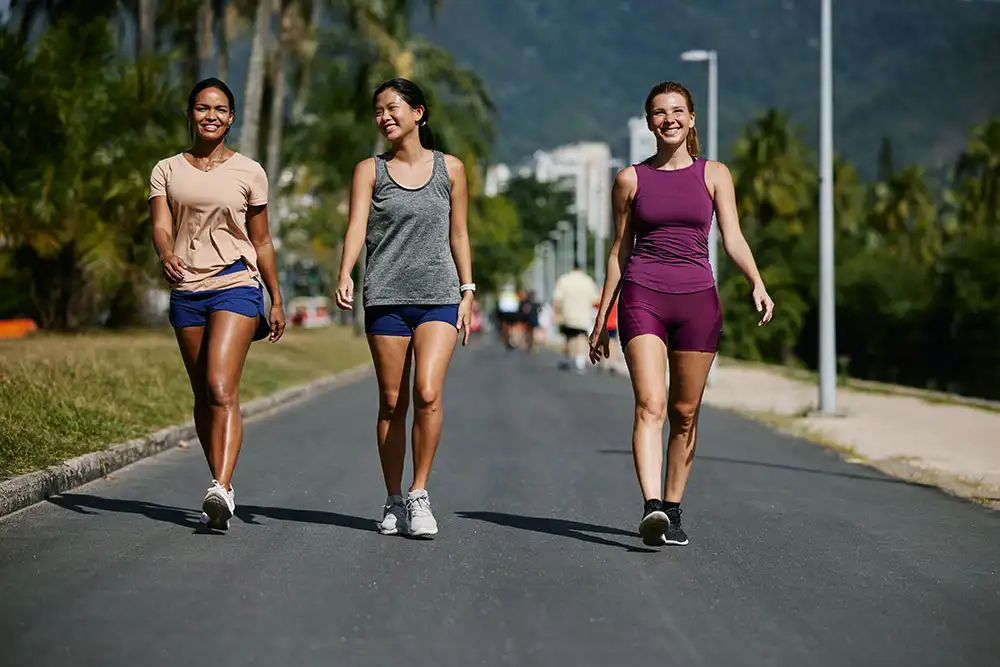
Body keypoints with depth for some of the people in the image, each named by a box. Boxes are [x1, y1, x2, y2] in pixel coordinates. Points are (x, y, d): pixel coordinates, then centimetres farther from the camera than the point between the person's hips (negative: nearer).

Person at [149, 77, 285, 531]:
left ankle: (220, 490, -28)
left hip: (236, 285, -3)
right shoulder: (167, 171, 10)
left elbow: (261, 241, 13)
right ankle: (221, 486, 19)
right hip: (186, 289, 3)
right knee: (203, 396, 7)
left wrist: (276, 300, 13)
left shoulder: (249, 172, 7)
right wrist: (166, 256, -27)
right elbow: (160, 227, -4)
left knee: (221, 388, -19)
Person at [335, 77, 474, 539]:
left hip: (439, 297, 0)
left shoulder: (450, 169, 8)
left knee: (428, 394, -16)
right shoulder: (369, 171, 6)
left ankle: (419, 495, -5)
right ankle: (394, 501, 15)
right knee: (392, 402, 3)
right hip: (386, 297, 1)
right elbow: (357, 227, -8)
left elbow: (459, 235, 13)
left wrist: (468, 292, 8)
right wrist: (345, 276, -24)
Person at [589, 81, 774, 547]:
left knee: (685, 414, 5)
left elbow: (732, 238, 2)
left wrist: (757, 284, -16)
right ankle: (652, 508, -29)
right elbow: (619, 251, 12)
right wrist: (601, 317, 11)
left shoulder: (714, 175, 8)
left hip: (697, 299, 1)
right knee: (650, 406, -17)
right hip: (643, 298, -1)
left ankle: (673, 512, 16)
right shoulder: (630, 180, 8)